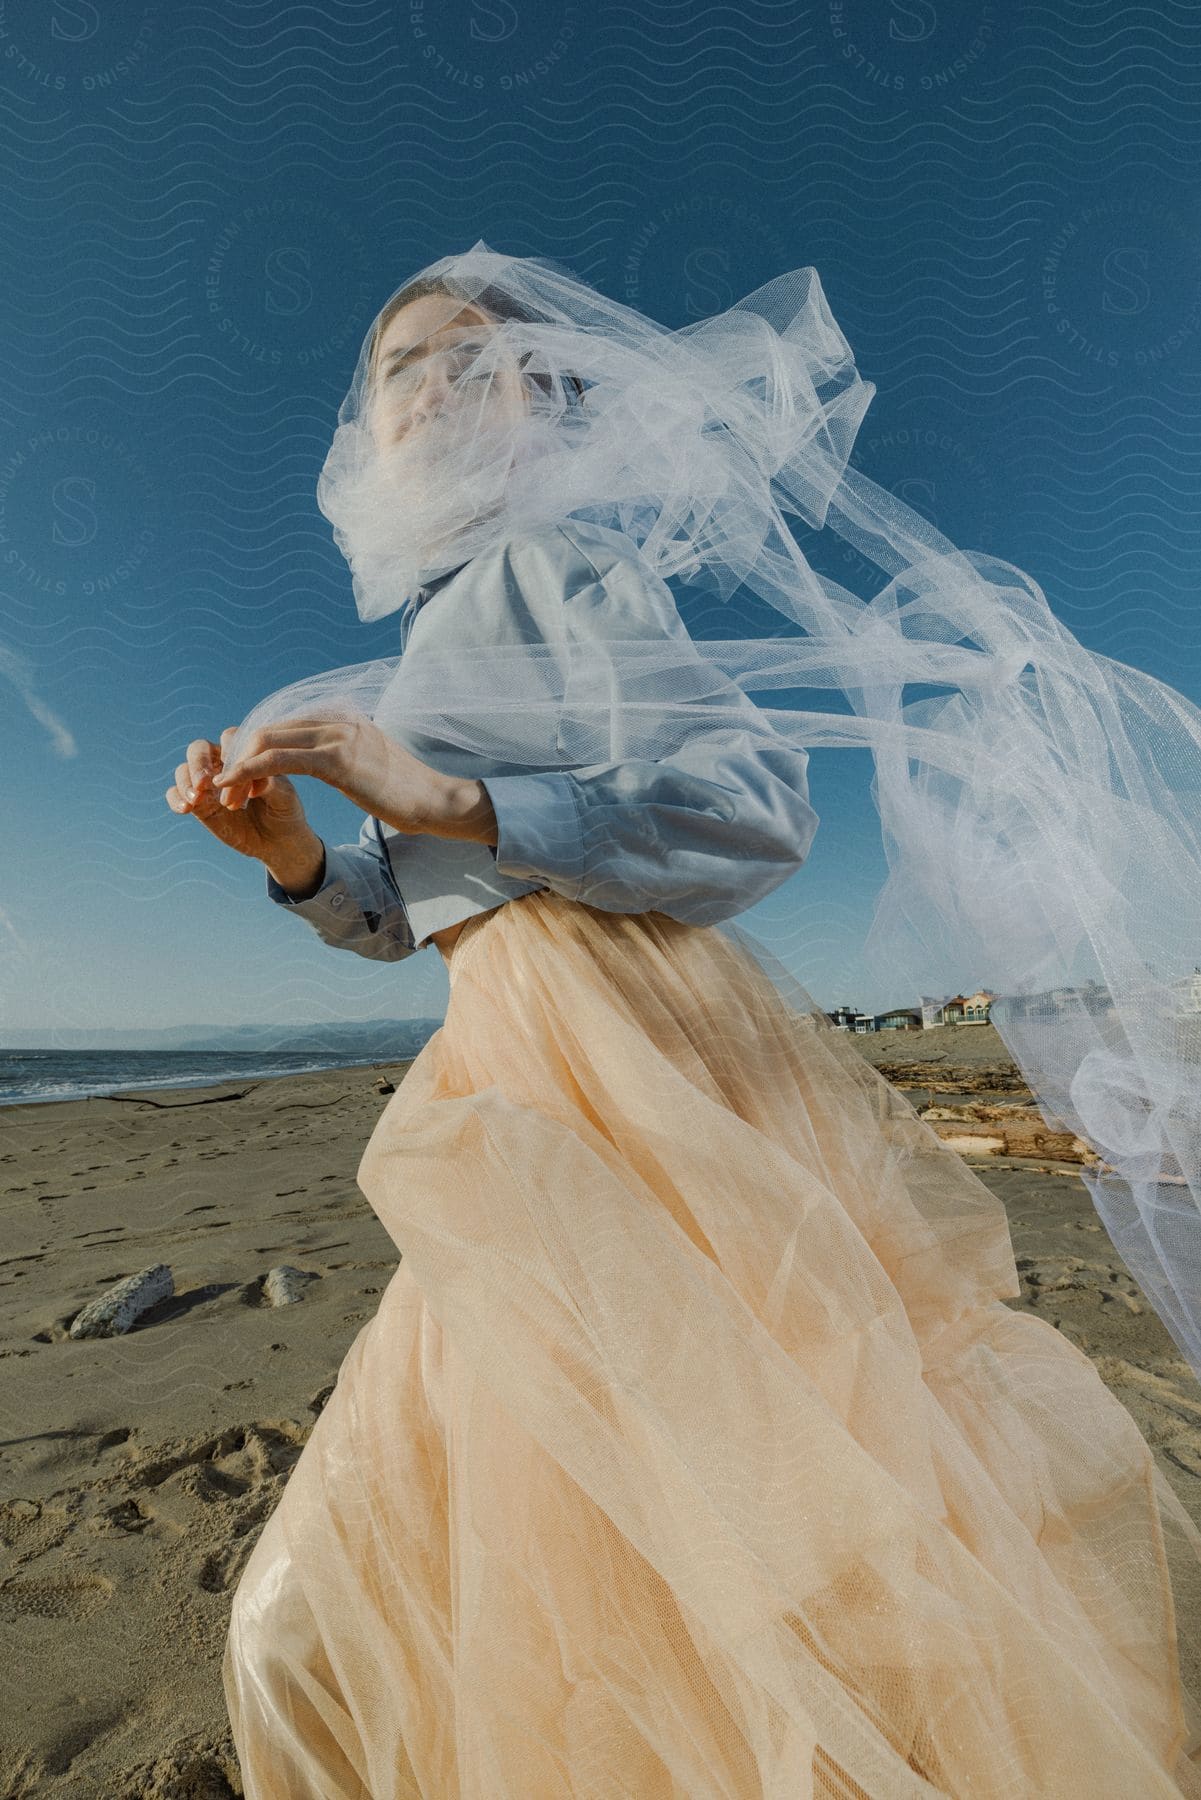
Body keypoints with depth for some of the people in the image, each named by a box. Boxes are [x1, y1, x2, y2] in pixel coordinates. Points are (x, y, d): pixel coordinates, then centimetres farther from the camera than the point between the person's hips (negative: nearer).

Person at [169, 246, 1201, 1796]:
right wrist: (294, 857, 5)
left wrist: (441, 800, -18)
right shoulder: (432, 640, 23)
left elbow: (758, 811, -13)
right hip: (519, 1104, 8)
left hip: (648, 1082, -8)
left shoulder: (551, 561, 0)